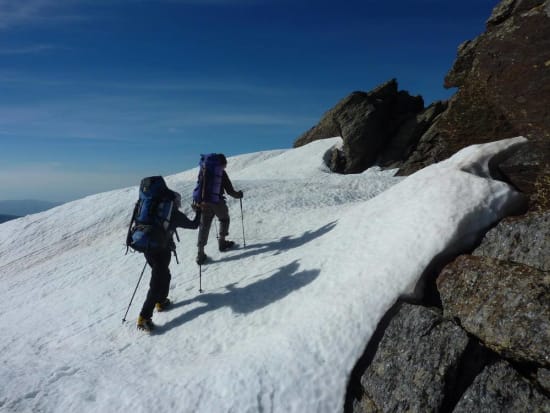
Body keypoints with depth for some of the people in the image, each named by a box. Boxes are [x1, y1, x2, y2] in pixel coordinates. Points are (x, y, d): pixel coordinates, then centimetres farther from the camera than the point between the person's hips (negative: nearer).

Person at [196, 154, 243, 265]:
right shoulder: (221, 173, -3)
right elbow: (229, 190, -3)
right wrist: (238, 194, 14)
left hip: (204, 203, 4)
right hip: (217, 202, -4)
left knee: (204, 227, 5)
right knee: (224, 219, 25)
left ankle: (200, 253, 0)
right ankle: (222, 242, 28)